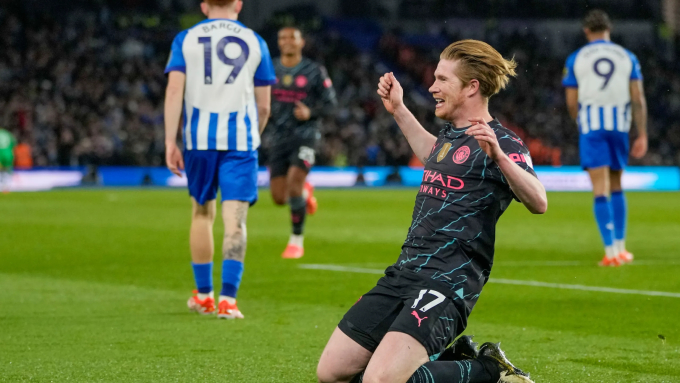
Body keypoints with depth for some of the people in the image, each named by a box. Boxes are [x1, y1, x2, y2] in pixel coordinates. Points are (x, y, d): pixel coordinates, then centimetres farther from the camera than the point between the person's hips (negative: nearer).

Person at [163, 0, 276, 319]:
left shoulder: (186, 39, 6)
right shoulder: (254, 42, 7)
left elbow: (174, 92, -4)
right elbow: (263, 105, 8)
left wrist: (170, 141, -4)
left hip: (199, 137, 1)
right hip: (240, 137, -1)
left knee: (202, 213, 16)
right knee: (235, 219, -4)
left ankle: (203, 295, 25)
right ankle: (228, 298, -14)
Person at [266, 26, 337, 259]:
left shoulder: (315, 72, 0)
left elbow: (330, 104, 2)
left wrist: (310, 112, -17)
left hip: (305, 135, -3)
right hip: (279, 137, 3)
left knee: (294, 183, -22)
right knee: (279, 198, 0)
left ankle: (297, 240, -7)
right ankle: (305, 192, 37)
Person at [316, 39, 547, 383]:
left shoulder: (500, 142, -9)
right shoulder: (450, 133, 16)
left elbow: (538, 203, -25)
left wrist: (499, 155, -39)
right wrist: (399, 110, 37)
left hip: (448, 282, -9)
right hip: (404, 272, 9)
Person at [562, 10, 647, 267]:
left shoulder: (575, 59, 3)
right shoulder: (627, 57, 7)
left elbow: (571, 103, 2)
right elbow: (638, 98, 0)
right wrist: (642, 136, 2)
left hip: (591, 125, -2)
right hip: (620, 126, 2)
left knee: (601, 189, -5)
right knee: (616, 187, 17)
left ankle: (611, 251, -13)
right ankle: (621, 248, 18)